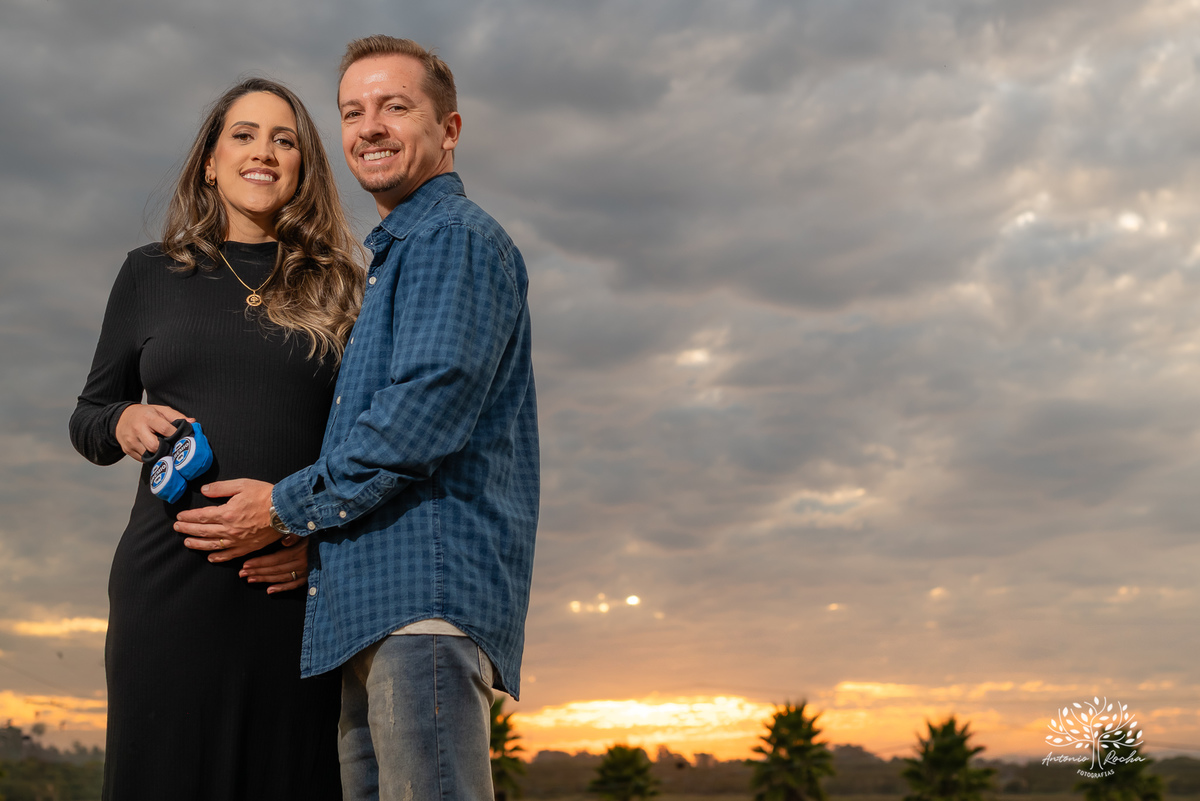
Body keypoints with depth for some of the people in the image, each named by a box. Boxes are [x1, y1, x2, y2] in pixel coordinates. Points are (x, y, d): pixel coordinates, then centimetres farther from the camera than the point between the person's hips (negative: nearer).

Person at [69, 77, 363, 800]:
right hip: (171, 579, 1)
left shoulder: (337, 291, 10)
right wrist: (125, 421, -5)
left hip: (297, 584, -1)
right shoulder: (152, 274, 14)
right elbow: (86, 418, 18)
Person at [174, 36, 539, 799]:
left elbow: (430, 409, -17)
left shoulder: (455, 237, -4)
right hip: (379, 603, 10)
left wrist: (289, 508, -8)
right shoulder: (394, 255, 28)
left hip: (430, 578, -10)